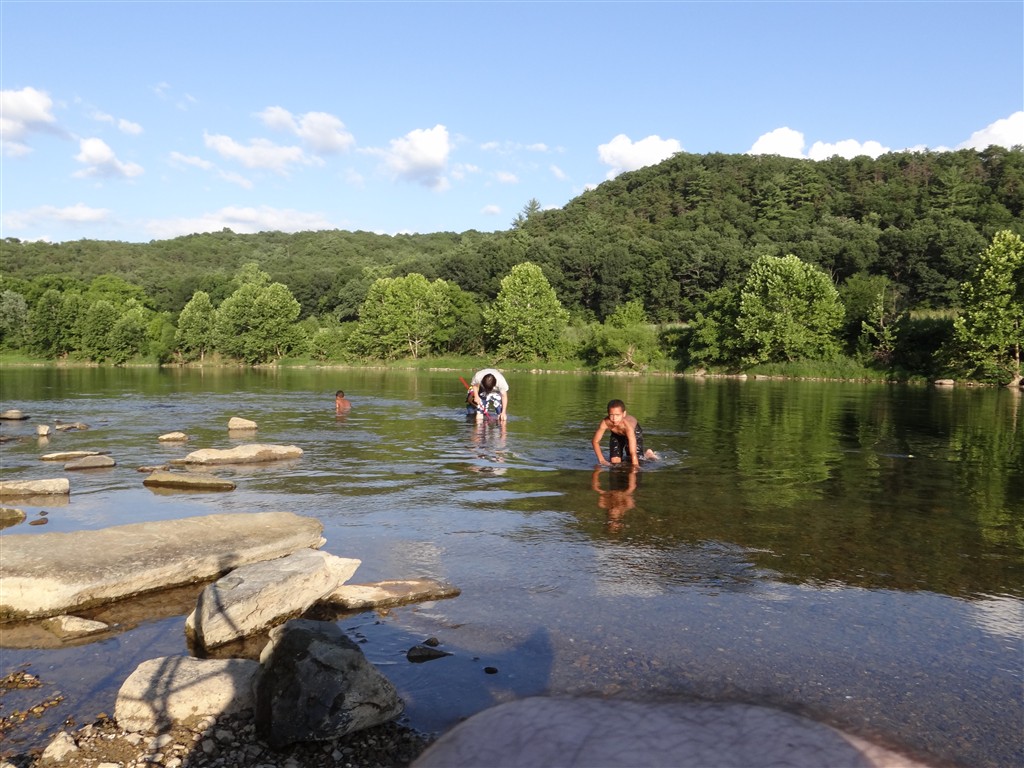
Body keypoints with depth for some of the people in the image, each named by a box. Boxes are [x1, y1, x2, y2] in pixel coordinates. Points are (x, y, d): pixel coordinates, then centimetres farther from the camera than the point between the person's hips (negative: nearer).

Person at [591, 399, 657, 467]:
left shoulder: (628, 426, -45)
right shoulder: (605, 423, -38)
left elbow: (633, 452, -45)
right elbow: (595, 441, -24)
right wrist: (602, 460, -29)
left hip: (634, 432, -2)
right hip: (616, 434, 2)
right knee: (614, 462, -6)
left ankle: (646, 454, 24)